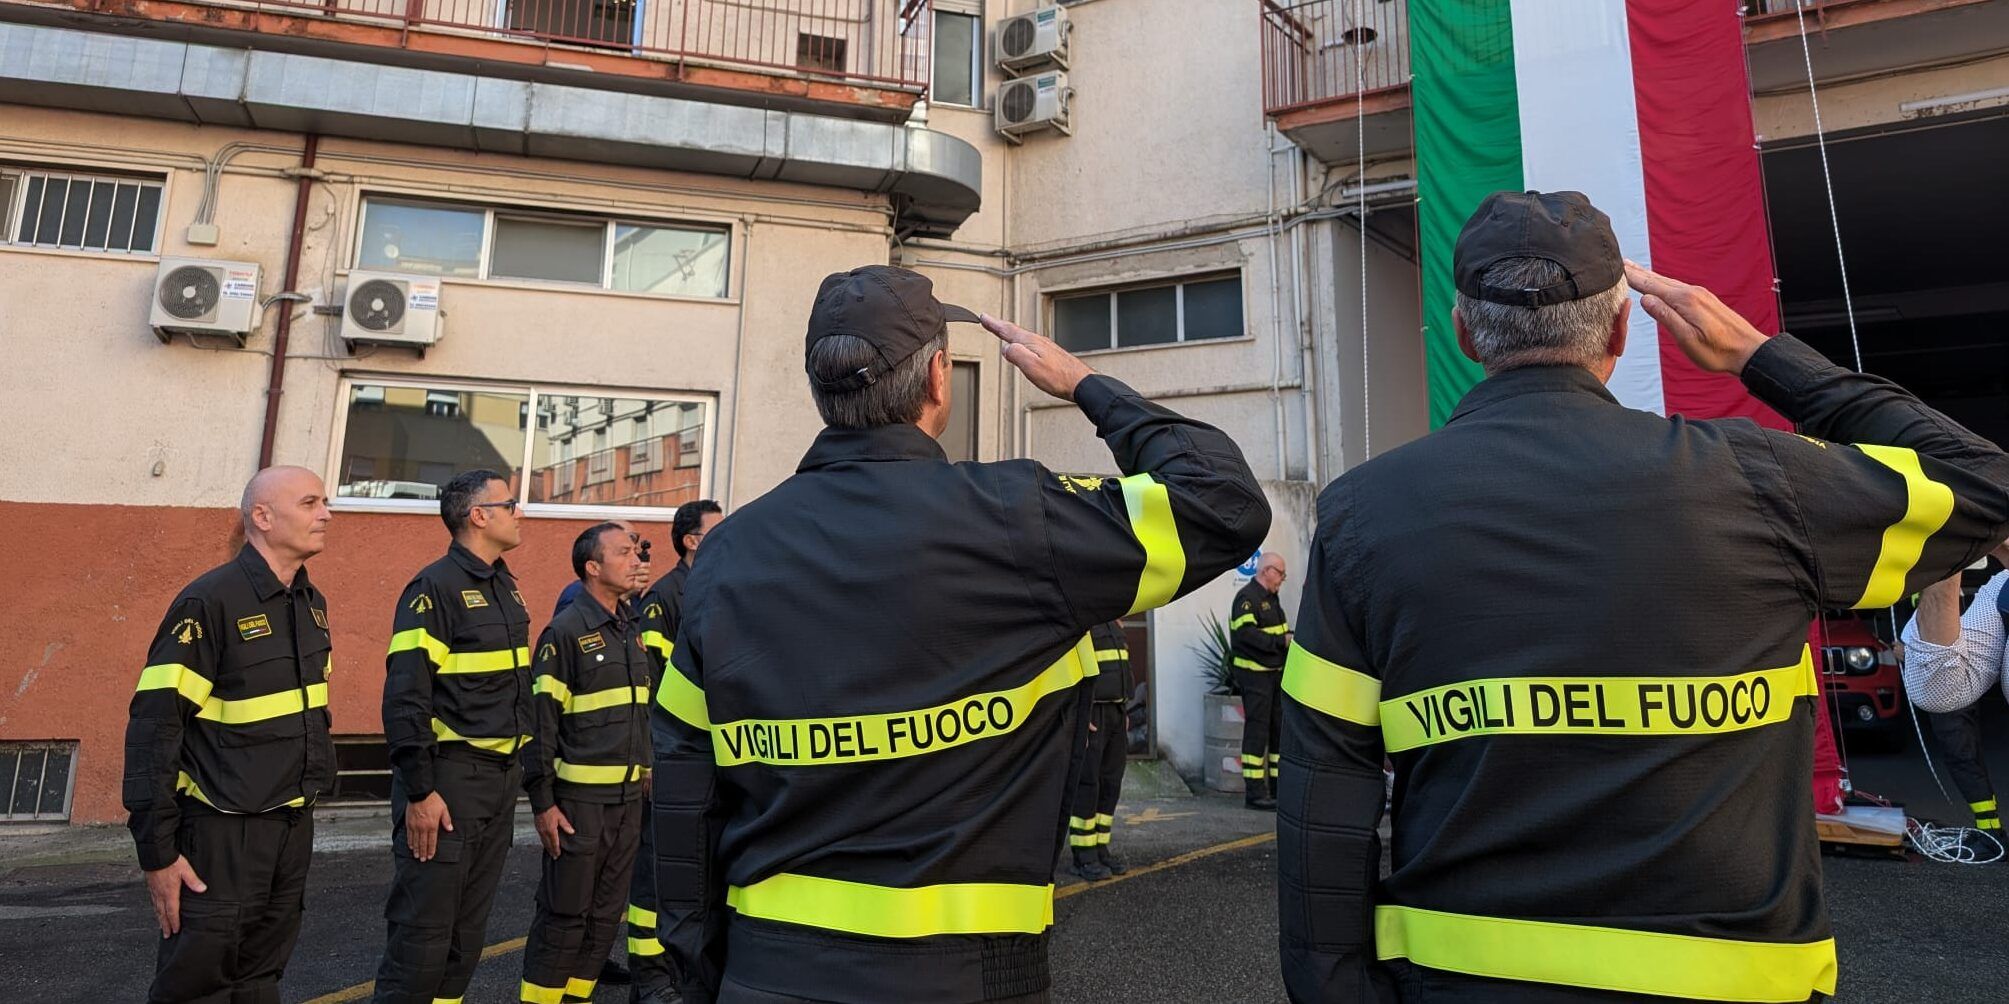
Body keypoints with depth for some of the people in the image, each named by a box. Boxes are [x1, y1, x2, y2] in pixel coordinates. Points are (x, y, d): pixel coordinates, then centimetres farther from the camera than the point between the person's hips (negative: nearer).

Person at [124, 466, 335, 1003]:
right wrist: (157, 852, -17)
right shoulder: (209, 602, -16)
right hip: (223, 833, -7)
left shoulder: (311, 603, 7)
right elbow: (154, 727, -17)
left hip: (295, 827, 7)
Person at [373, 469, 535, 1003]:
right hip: (448, 778, -8)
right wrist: (419, 792, -20)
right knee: (423, 930, -1)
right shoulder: (436, 587, -13)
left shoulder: (505, 586, 13)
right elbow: (405, 697, -18)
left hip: (501, 779, 8)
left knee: (469, 928, 16)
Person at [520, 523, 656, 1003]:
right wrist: (542, 802, -15)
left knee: (606, 913, 14)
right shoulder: (565, 632, -11)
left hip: (629, 796, 7)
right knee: (564, 913, 2)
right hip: (580, 798, -7)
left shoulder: (632, 630, 11)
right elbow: (540, 722, -13)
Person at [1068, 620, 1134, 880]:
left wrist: (1124, 710, 16)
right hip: (1088, 717, -8)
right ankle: (1084, 858, 5)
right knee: (1086, 785, -4)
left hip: (1115, 714, 8)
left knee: (1110, 785, 10)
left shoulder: (1112, 622, 14)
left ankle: (1100, 850, 18)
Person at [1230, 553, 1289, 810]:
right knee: (1257, 731, -6)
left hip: (1275, 672, 10)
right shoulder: (1247, 597, -13)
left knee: (1280, 728, 13)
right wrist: (1282, 641, -24)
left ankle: (1279, 787, 22)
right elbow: (1246, 633, -25)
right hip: (1254, 673, -10)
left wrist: (1292, 639, 2)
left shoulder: (1272, 598, 18)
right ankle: (1254, 792, -1)